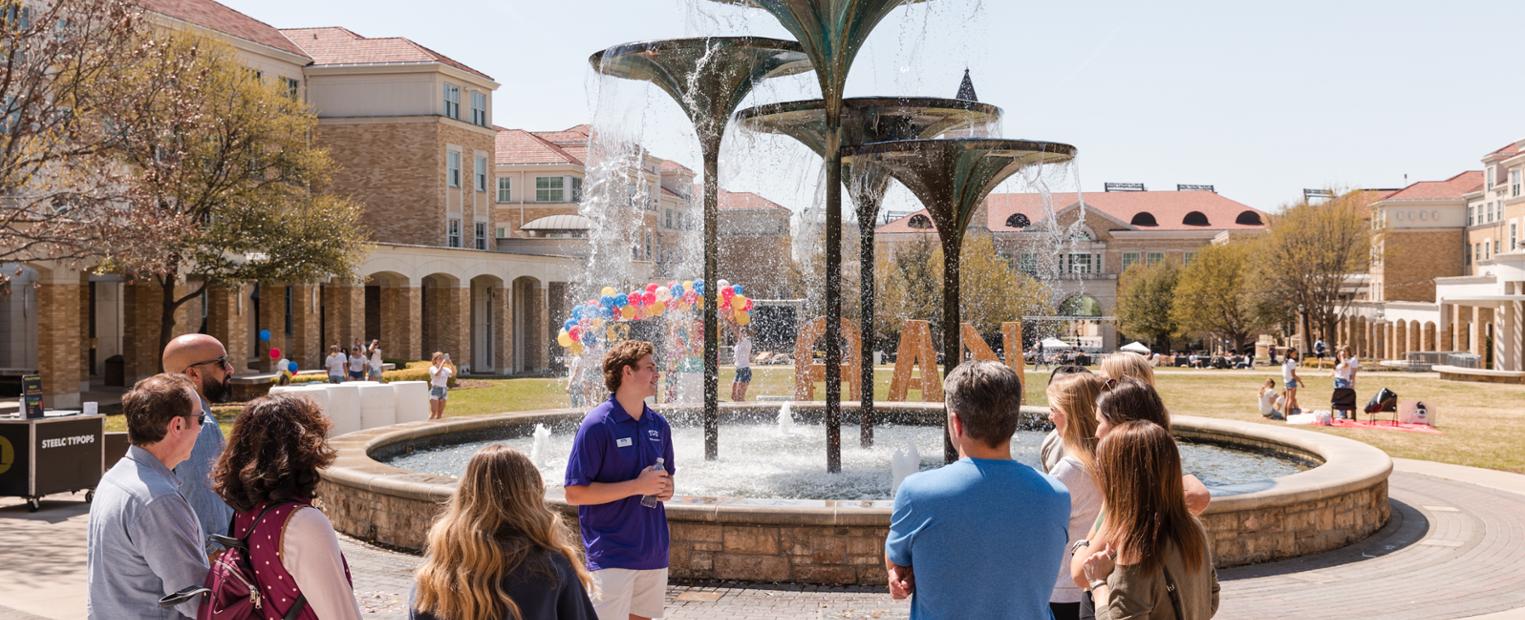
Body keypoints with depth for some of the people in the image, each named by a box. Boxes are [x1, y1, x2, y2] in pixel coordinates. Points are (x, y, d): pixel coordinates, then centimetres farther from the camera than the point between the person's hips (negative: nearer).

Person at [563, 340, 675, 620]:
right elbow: (574, 493, -14)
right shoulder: (597, 425, -12)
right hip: (612, 555, -6)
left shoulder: (659, 425, 9)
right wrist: (637, 486, -18)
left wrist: (666, 489, -1)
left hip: (654, 552, 7)